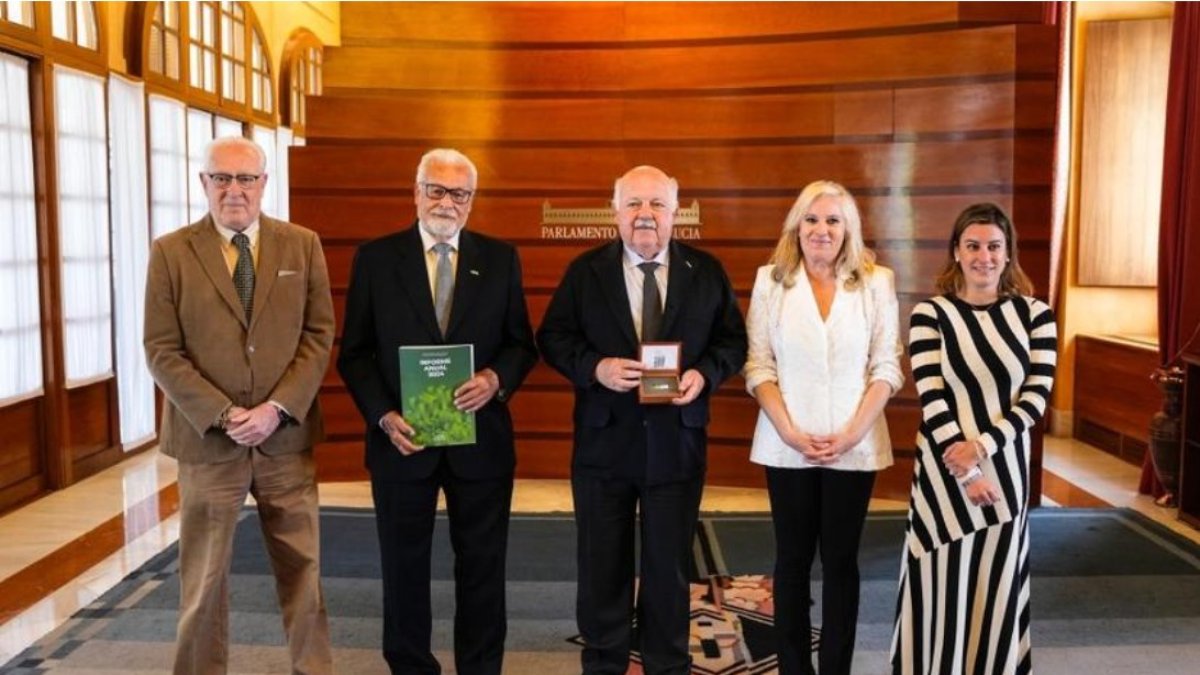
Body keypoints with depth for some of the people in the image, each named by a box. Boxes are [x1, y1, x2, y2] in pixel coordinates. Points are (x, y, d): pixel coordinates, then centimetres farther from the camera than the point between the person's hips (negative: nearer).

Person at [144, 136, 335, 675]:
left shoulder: (302, 245, 3)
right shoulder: (171, 252, -1)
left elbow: (319, 335, 0)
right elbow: (162, 352, -4)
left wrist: (277, 408, -11)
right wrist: (223, 416, -13)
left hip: (287, 436, 1)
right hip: (207, 439, -1)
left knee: (302, 568, 11)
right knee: (203, 577, 10)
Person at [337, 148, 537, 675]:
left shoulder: (500, 258, 3)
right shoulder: (375, 258, 0)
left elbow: (522, 343, 4)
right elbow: (354, 353, 0)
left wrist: (497, 378, -16)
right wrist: (383, 415, -13)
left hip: (480, 439, 1)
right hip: (402, 439, 0)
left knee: (483, 567, 10)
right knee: (404, 567, 12)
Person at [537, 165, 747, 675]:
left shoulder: (706, 272, 2)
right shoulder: (585, 270, 1)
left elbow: (732, 341, 4)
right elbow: (553, 338, 0)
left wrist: (703, 373, -15)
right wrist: (595, 367, -18)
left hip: (677, 443, 0)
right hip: (604, 443, 0)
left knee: (670, 569, 12)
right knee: (602, 567, 13)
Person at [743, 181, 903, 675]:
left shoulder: (876, 282, 2)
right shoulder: (770, 280, 1)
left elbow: (886, 366, -1)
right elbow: (758, 366, -2)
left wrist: (853, 432, -11)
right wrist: (790, 432, -12)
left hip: (854, 446, 0)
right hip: (787, 446, 0)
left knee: (841, 560, 9)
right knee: (793, 559, 10)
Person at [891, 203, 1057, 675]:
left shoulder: (1034, 315, 2)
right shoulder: (930, 315, -4)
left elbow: (1036, 398, -4)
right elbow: (932, 401, -9)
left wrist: (981, 446, -17)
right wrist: (966, 473, -14)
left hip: (1006, 470, 2)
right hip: (945, 472, -2)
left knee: (996, 587, 11)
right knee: (944, 587, 3)